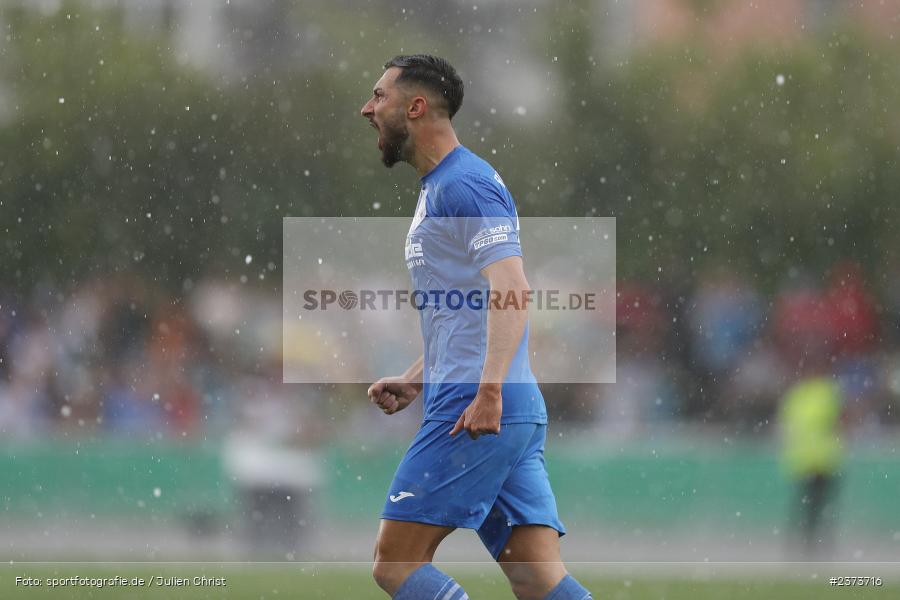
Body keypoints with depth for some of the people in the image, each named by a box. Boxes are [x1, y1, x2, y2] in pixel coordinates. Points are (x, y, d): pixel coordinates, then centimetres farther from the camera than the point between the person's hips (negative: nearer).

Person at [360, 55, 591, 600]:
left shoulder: (462, 184, -8)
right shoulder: (438, 189, 25)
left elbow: (510, 291, -21)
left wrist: (489, 391, -31)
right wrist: (412, 383, 24)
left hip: (475, 416, -10)